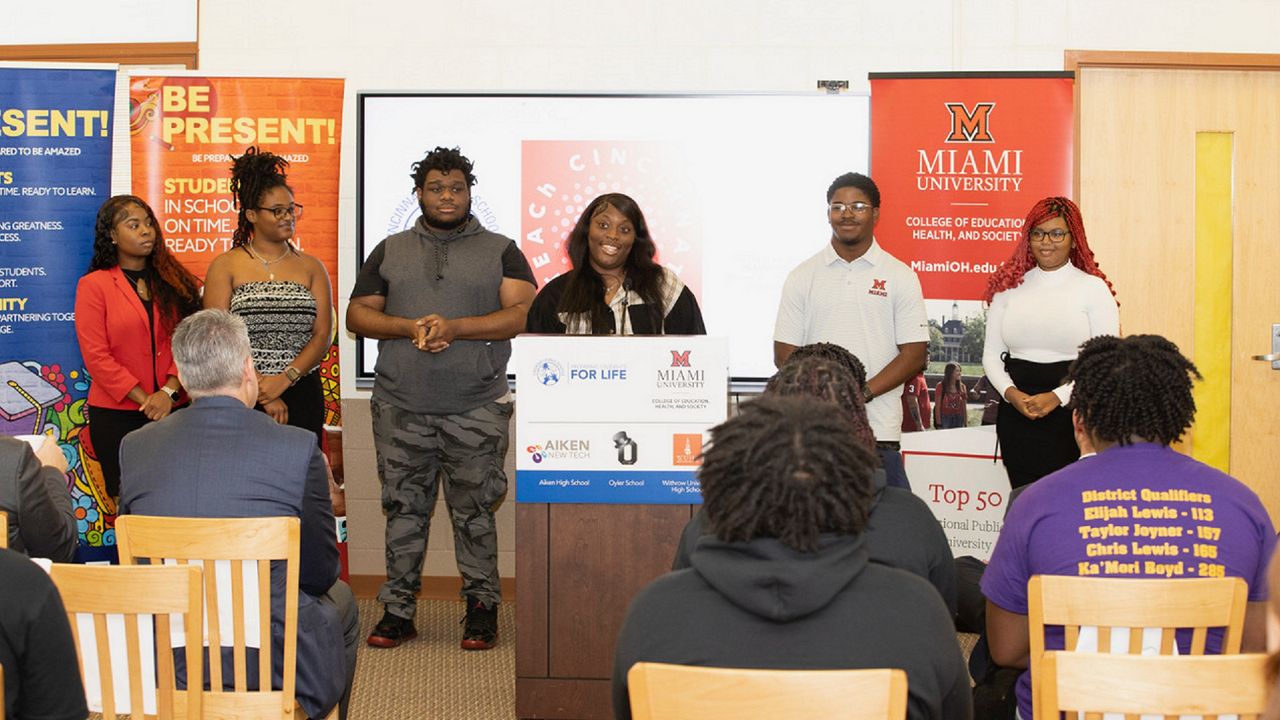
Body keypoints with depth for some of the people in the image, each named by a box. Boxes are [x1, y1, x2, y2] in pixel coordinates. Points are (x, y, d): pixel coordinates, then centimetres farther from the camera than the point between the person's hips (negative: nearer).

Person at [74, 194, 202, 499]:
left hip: (172, 409, 3)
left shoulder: (174, 281, 9)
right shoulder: (93, 285, -1)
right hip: (116, 415, -2)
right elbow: (96, 357, -8)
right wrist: (146, 400, -13)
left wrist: (169, 391, -13)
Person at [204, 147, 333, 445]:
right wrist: (262, 393, -12)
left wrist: (284, 379, -13)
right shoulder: (225, 267, 4)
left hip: (302, 397, 2)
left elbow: (323, 335, 2)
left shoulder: (311, 268, 11)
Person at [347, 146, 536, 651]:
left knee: (474, 510, -1)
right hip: (401, 408, 2)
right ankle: (398, 610, 12)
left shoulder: (500, 251, 9)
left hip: (477, 409, -2)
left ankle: (482, 609, 9)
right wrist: (410, 327, -7)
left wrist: (455, 328, -14)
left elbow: (524, 314, -3)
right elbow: (358, 314, 11)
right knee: (403, 509, 4)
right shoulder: (390, 251, 16)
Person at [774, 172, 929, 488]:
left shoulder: (900, 277, 6)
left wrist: (862, 393, -13)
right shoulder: (803, 276, 10)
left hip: (878, 431, -1)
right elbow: (784, 354, 7)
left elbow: (914, 355, 1)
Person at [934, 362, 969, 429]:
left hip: (959, 419, 3)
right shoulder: (941, 386, -2)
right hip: (945, 419, -3)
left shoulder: (962, 387, 8)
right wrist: (938, 424, -10)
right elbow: (937, 406, -4)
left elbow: (964, 408, 11)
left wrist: (966, 424, 7)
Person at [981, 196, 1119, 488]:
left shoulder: (1093, 287, -1)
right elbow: (991, 353, 10)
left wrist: (1058, 396, -15)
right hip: (1016, 413, 3)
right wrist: (1010, 392, -8)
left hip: (1072, 412, -3)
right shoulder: (1009, 286, 8)